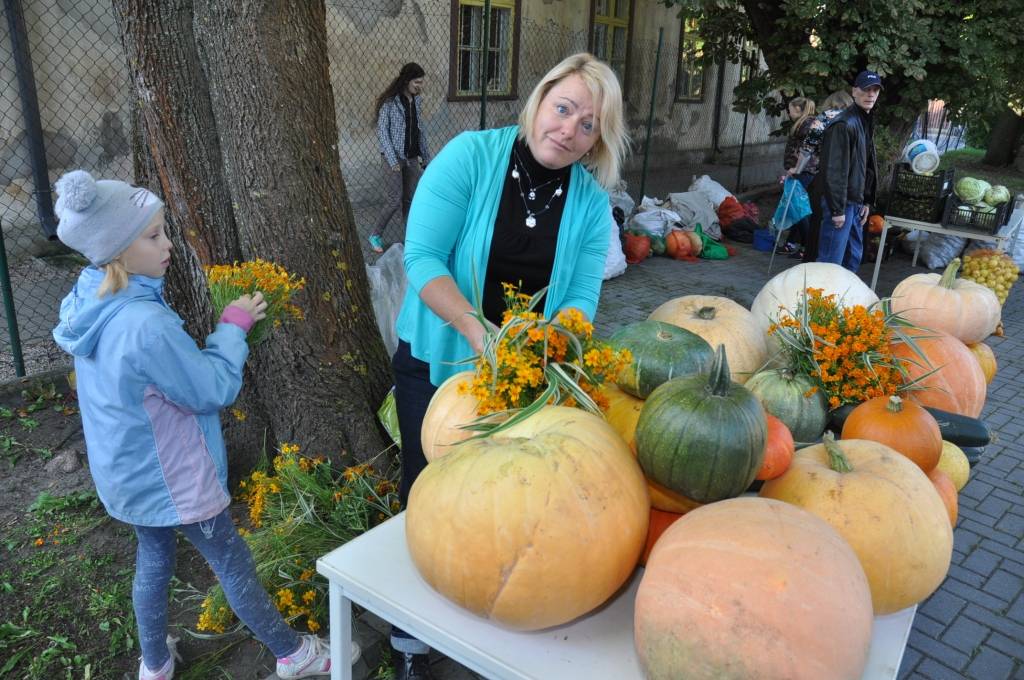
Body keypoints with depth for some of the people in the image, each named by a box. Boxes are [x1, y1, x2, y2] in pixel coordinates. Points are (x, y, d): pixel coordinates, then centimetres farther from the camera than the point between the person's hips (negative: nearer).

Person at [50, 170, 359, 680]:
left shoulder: (85, 301, -5)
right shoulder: (146, 325, -35)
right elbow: (215, 389, -23)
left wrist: (226, 326, 2)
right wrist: (233, 325, -12)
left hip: (125, 473, 8)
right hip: (171, 478, -8)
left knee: (153, 559, 26)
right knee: (233, 564, 9)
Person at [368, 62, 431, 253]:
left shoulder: (415, 100, 8)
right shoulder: (389, 102, -11)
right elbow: (382, 132, -10)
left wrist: (425, 157, 14)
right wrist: (393, 160, -15)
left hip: (412, 158, 6)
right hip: (394, 158, -6)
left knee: (411, 199, 6)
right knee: (395, 200, -7)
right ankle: (376, 235, 11)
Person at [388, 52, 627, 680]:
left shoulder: (592, 202, -6)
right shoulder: (471, 155, -16)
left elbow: (581, 297, -9)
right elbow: (423, 258, -21)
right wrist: (478, 331, -33)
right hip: (437, 362, -2)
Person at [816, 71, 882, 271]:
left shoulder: (867, 122, 15)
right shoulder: (844, 124, -15)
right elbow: (833, 170, -20)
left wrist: (866, 201, 15)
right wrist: (837, 209, -21)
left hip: (856, 203, 10)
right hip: (841, 203, -10)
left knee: (854, 257, 15)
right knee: (832, 260, -7)